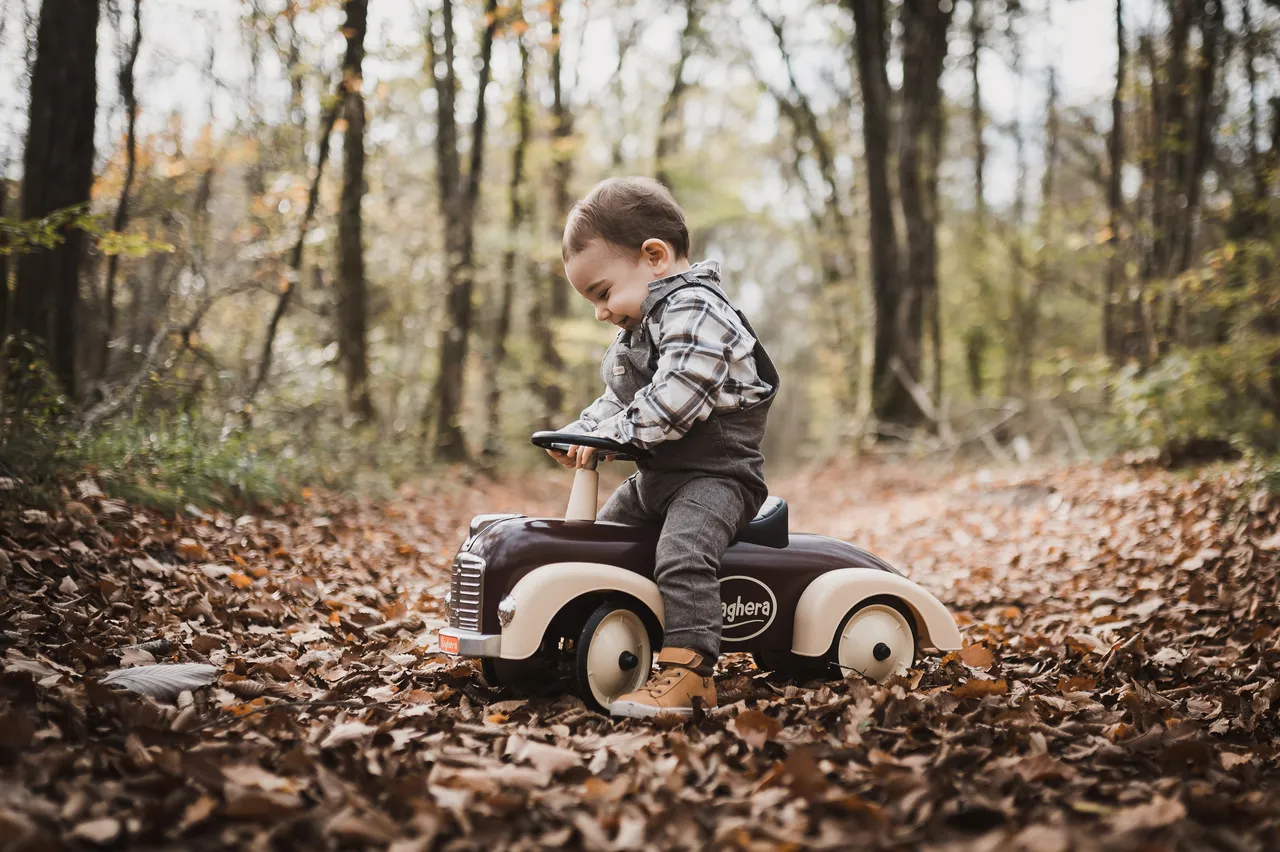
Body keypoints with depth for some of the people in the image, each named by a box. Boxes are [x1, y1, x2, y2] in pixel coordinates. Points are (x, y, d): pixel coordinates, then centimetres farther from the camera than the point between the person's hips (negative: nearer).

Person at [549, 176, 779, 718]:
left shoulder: (695, 312, -19)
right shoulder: (641, 325, 17)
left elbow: (669, 405, -28)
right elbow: (619, 400, 21)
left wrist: (607, 435, -21)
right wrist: (578, 432, 4)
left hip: (716, 474, -11)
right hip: (656, 476, 11)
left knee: (682, 553, -31)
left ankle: (687, 674, -35)